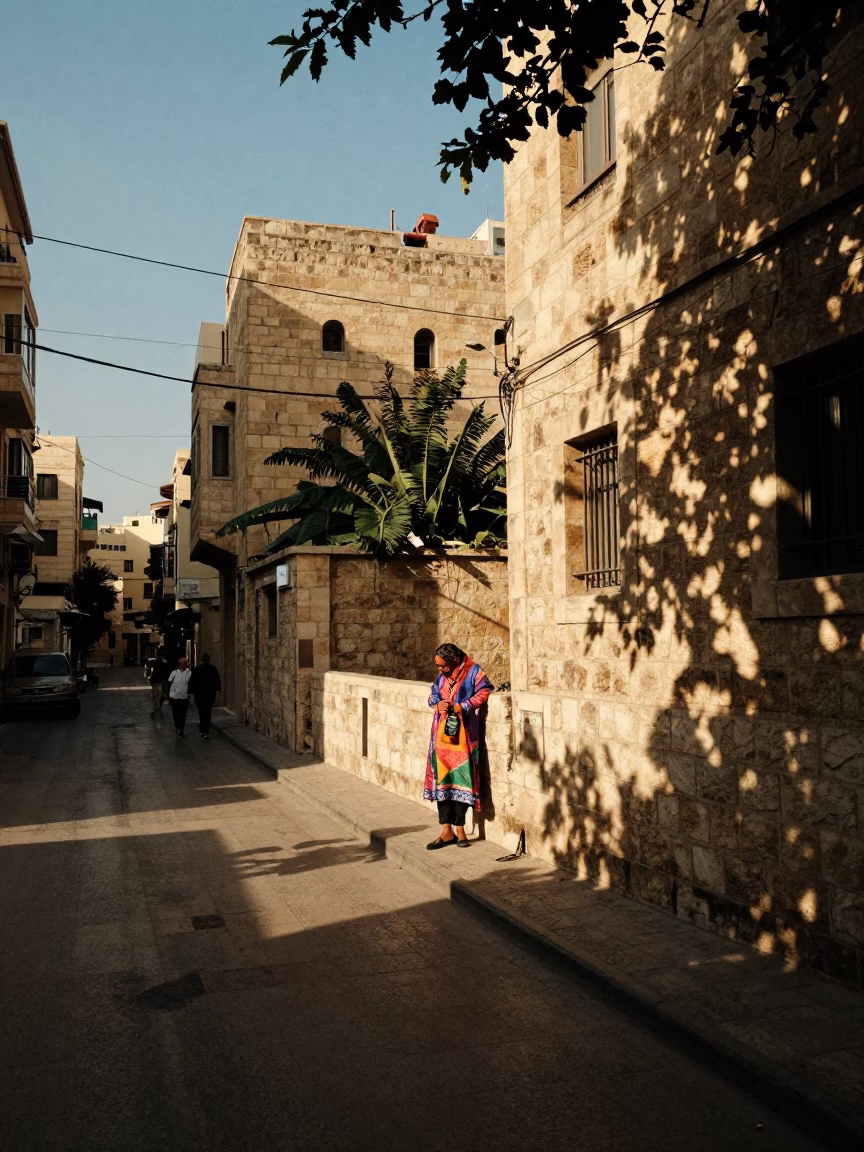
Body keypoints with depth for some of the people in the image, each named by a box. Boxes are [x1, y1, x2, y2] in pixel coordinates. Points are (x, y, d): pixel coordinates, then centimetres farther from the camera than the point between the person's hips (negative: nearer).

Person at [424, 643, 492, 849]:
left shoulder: (473, 671, -8)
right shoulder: (442, 676, 10)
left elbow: (483, 692, -14)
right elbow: (433, 696, 17)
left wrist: (462, 707, -19)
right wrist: (438, 704, -6)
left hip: (463, 735, -5)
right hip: (442, 735, 5)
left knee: (460, 780, -2)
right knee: (441, 779, 3)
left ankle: (459, 828, 10)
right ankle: (447, 830, 9)